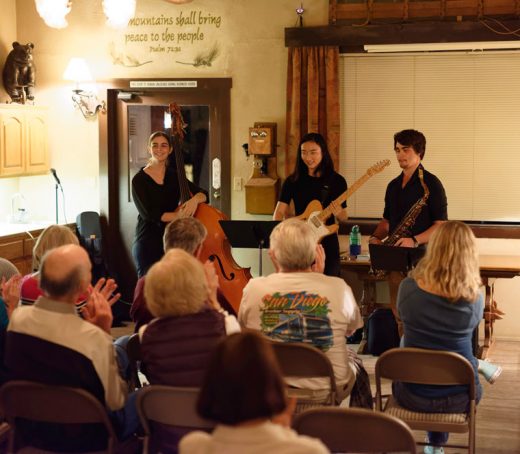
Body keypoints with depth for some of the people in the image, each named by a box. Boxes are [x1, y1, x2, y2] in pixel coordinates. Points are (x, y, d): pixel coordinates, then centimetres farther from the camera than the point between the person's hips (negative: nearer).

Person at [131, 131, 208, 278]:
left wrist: (195, 199, -20)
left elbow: (203, 194, 4)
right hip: (148, 243, -3)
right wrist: (177, 216, -26)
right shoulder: (139, 180, -3)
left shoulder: (175, 177, 9)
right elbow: (147, 213, -14)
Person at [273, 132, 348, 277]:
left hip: (327, 244, 0)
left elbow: (344, 217, 6)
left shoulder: (337, 181, 0)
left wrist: (338, 213, -16)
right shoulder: (293, 181, 1)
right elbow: (279, 213, -1)